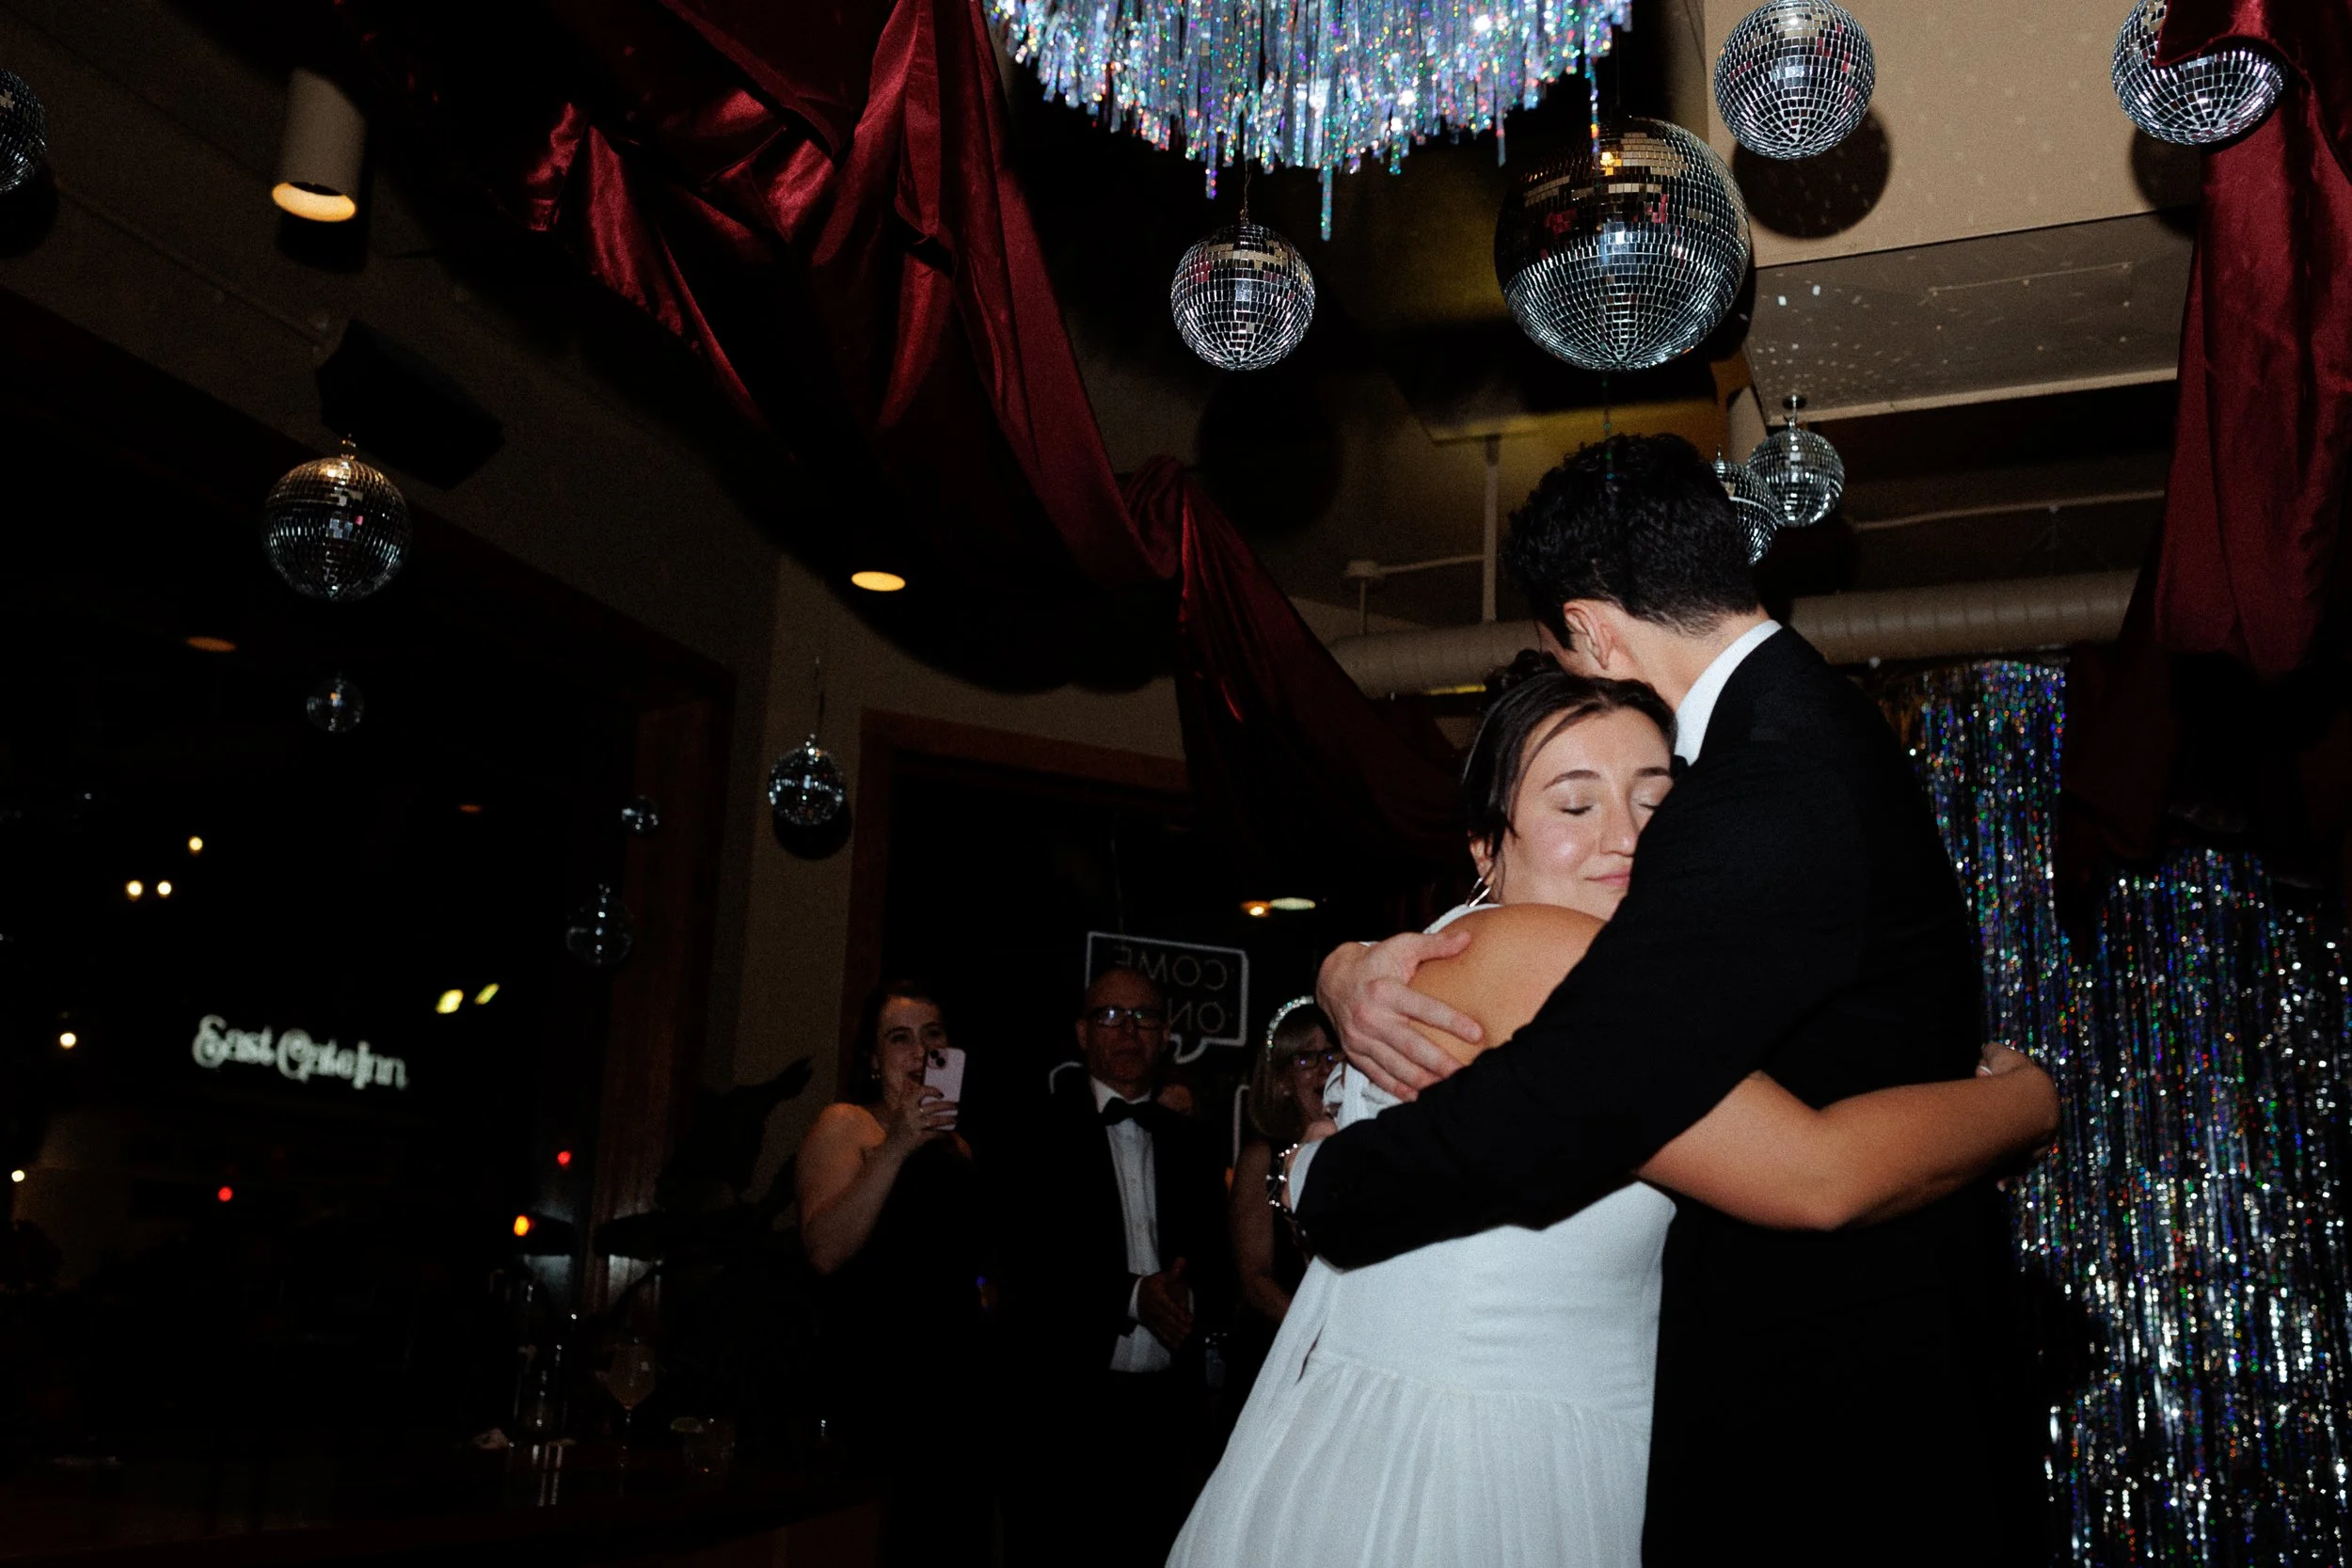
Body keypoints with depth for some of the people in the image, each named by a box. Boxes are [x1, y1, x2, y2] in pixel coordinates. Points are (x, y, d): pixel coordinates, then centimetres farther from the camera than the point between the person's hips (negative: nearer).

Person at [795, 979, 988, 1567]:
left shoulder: (955, 1140, 18)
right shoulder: (845, 1124, 0)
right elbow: (825, 1252, -15)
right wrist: (897, 1146, -21)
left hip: (957, 1375, 6)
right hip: (883, 1380, -6)